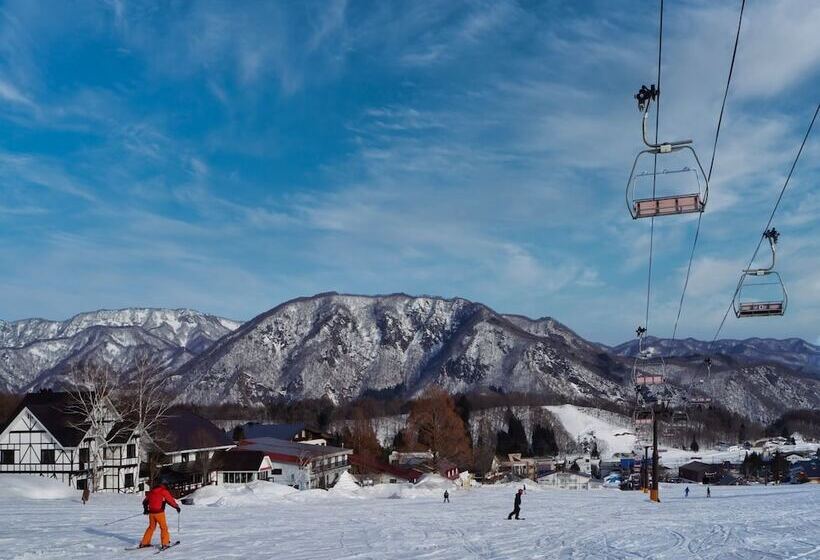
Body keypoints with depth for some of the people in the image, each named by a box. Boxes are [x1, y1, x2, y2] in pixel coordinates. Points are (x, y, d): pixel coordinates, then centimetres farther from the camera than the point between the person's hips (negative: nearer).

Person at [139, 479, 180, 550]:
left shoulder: (151, 492, 9)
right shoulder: (163, 491, -8)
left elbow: (145, 501, 19)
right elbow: (170, 500, -12)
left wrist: (145, 509, 36)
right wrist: (177, 506, 2)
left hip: (151, 512, 5)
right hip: (159, 513, -5)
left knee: (151, 527, 20)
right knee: (164, 527, 5)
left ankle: (144, 543, 22)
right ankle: (165, 543, 1)